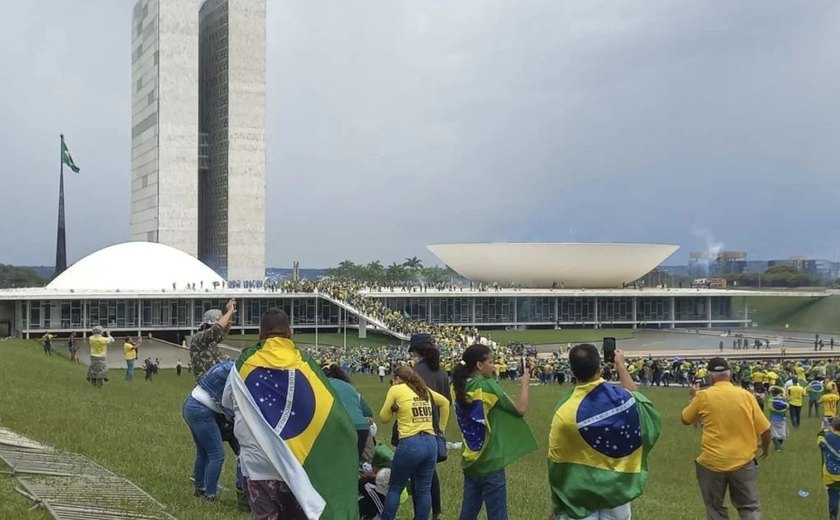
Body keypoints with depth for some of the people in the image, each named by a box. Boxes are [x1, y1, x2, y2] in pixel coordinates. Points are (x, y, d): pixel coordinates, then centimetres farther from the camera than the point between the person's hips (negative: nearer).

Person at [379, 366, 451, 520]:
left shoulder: (396, 389, 2)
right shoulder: (425, 390, 17)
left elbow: (384, 417, 9)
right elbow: (445, 402, 33)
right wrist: (442, 427, 36)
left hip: (410, 444, -5)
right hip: (430, 442, 5)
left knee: (395, 488, 9)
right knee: (424, 489, 10)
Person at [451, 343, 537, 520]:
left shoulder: (461, 388, 3)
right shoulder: (486, 385, -16)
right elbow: (520, 409, -13)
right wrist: (525, 384, 1)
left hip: (470, 461, 7)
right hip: (490, 462, -7)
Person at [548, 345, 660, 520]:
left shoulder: (564, 413, -18)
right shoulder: (621, 398, -11)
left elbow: (556, 463, -10)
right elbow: (634, 395, 17)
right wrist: (620, 365, 29)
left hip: (581, 495, -2)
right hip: (618, 488, 3)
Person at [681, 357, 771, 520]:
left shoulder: (703, 396, -8)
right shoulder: (745, 395, -7)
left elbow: (685, 419, 9)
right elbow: (765, 429, -2)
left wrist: (694, 397, 24)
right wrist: (765, 447, 18)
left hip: (712, 463, 0)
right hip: (743, 462, 1)